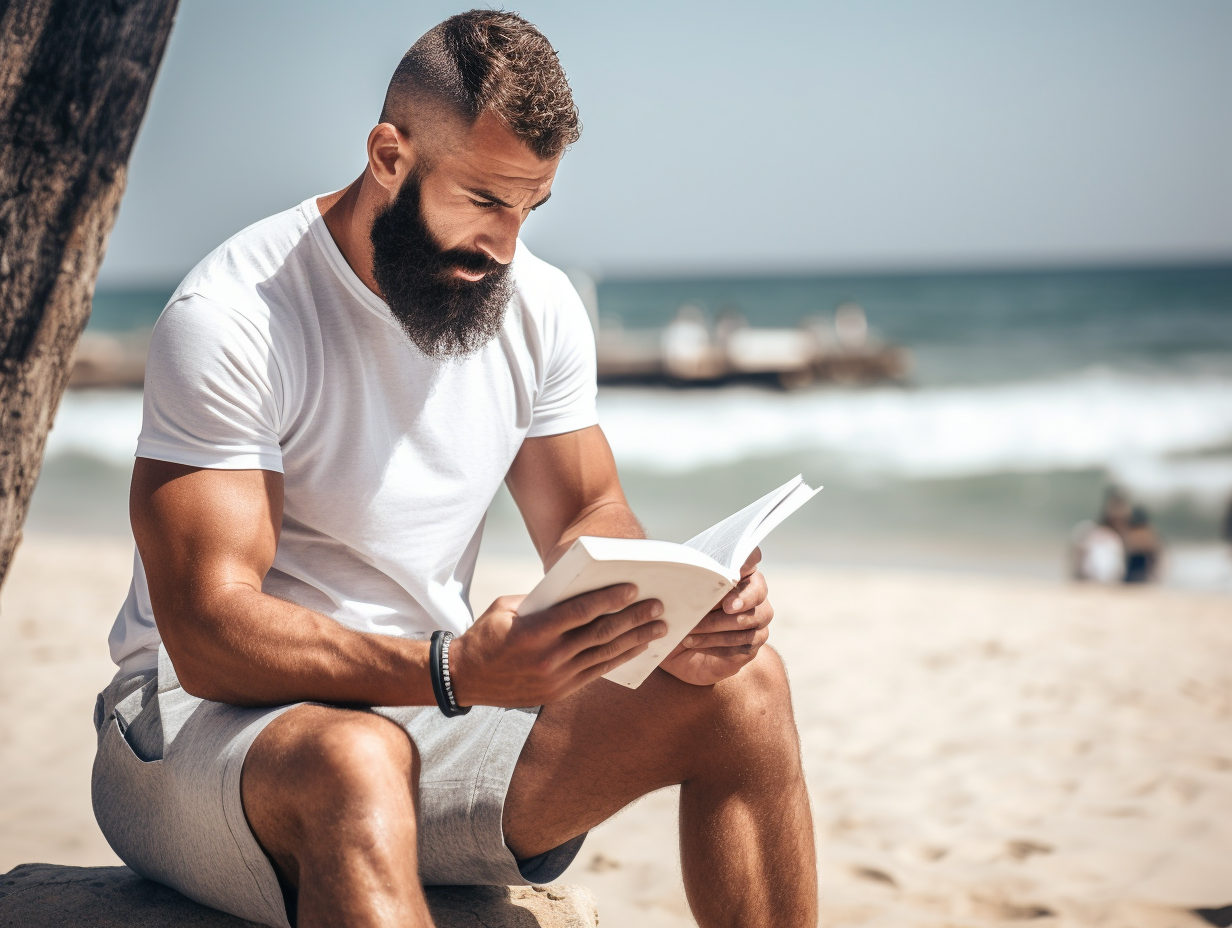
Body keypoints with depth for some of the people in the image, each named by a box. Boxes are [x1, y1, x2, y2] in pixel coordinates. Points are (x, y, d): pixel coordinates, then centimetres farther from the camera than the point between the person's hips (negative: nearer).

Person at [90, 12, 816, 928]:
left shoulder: (541, 308, 3)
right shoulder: (230, 319, -19)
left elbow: (585, 517, 11)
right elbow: (210, 631, -24)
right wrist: (455, 672, -39)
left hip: (430, 699, 7)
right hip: (205, 712, -6)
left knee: (742, 685, -10)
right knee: (356, 765, -43)